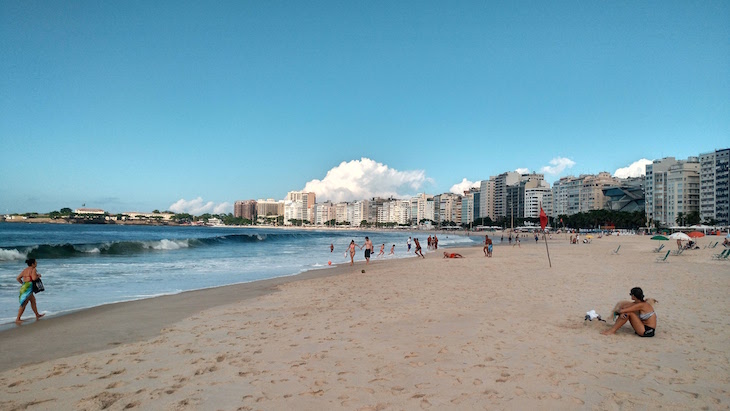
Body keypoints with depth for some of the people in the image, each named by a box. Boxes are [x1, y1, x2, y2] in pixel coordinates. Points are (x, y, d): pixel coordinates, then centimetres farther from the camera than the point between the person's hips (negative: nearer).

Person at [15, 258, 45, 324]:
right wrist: (38, 276, -4)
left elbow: (17, 278, 14)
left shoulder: (25, 270, 15)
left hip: (24, 286, 10)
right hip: (28, 287, -10)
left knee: (33, 300, 22)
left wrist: (23, 283, 21)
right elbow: (34, 278, -23)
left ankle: (37, 315, 34)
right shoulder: (33, 269, -9)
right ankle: (17, 319, -2)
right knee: (24, 304, -5)